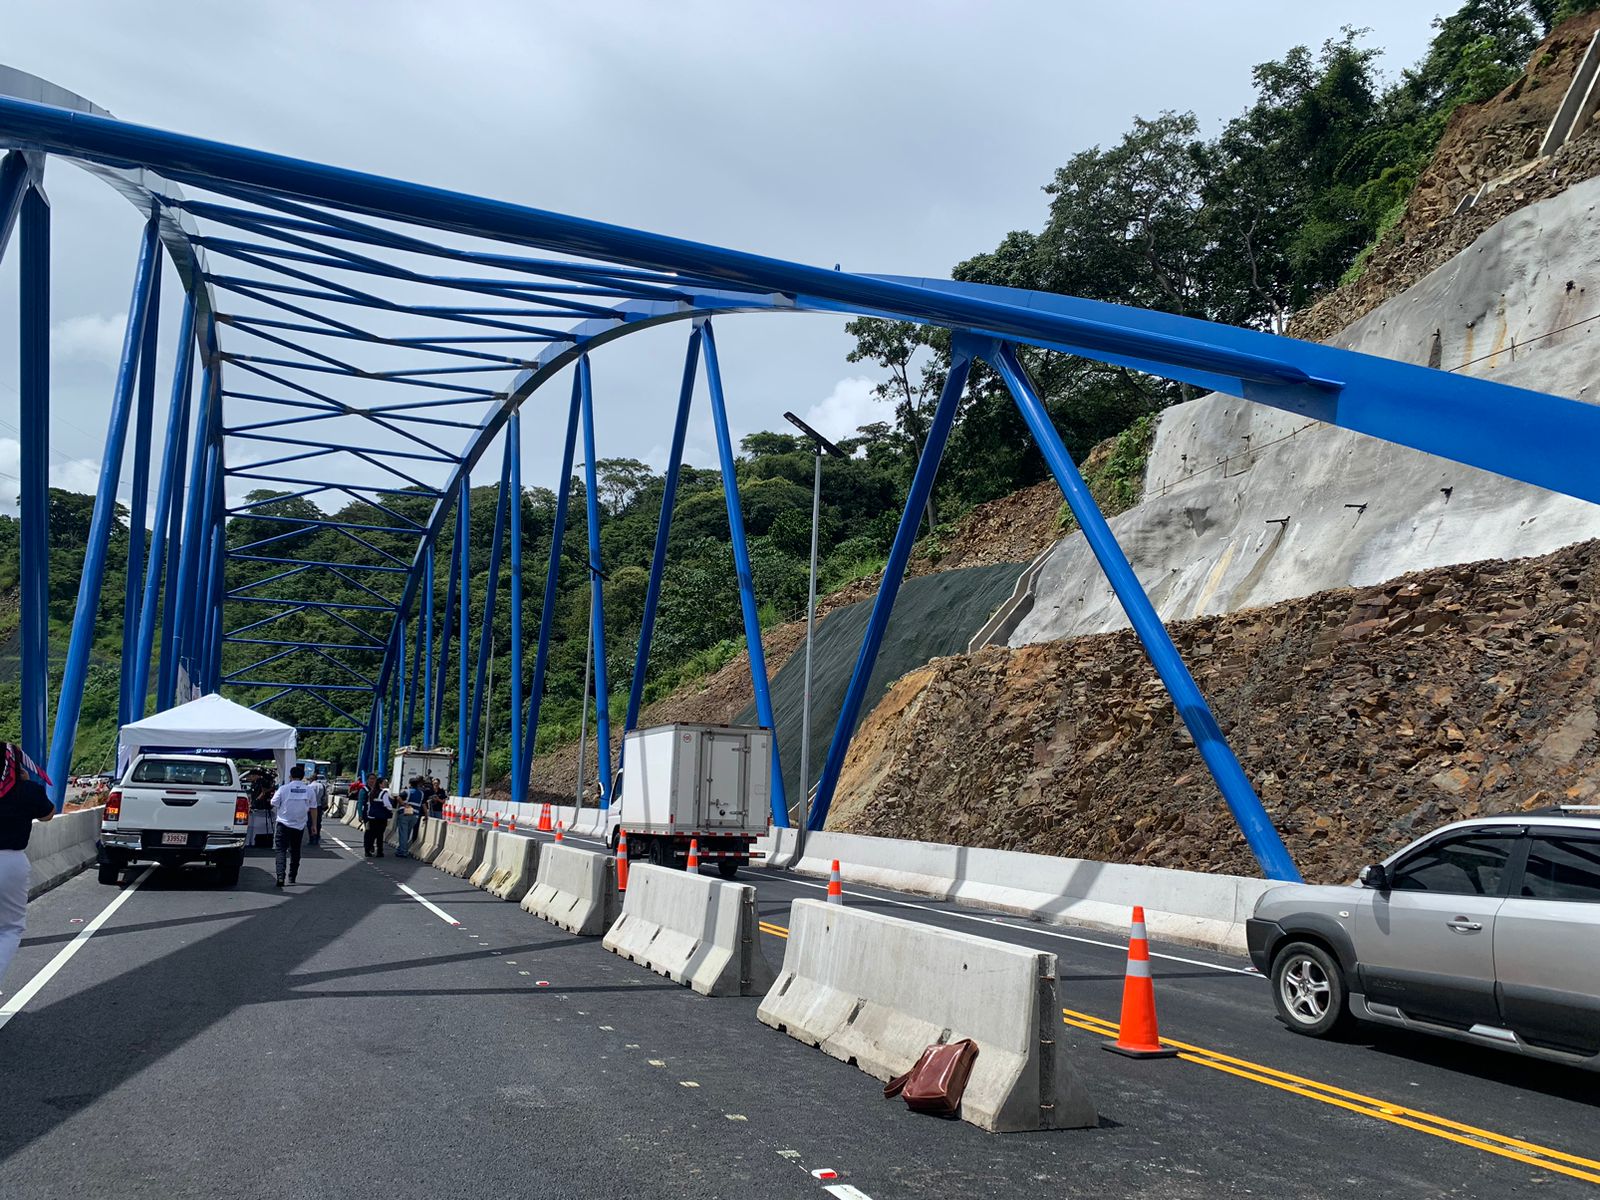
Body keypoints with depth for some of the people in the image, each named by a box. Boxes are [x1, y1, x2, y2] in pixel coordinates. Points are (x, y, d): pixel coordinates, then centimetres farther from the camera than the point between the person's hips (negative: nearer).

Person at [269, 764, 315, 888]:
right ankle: (292, 877, 25)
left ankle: (280, 877, -20)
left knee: (281, 851, -4)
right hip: (299, 825, 3)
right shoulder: (308, 790, -1)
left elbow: (274, 804, -2)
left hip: (283, 823, -3)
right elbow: (312, 808, 3)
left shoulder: (283, 789, -9)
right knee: (295, 851, 17)